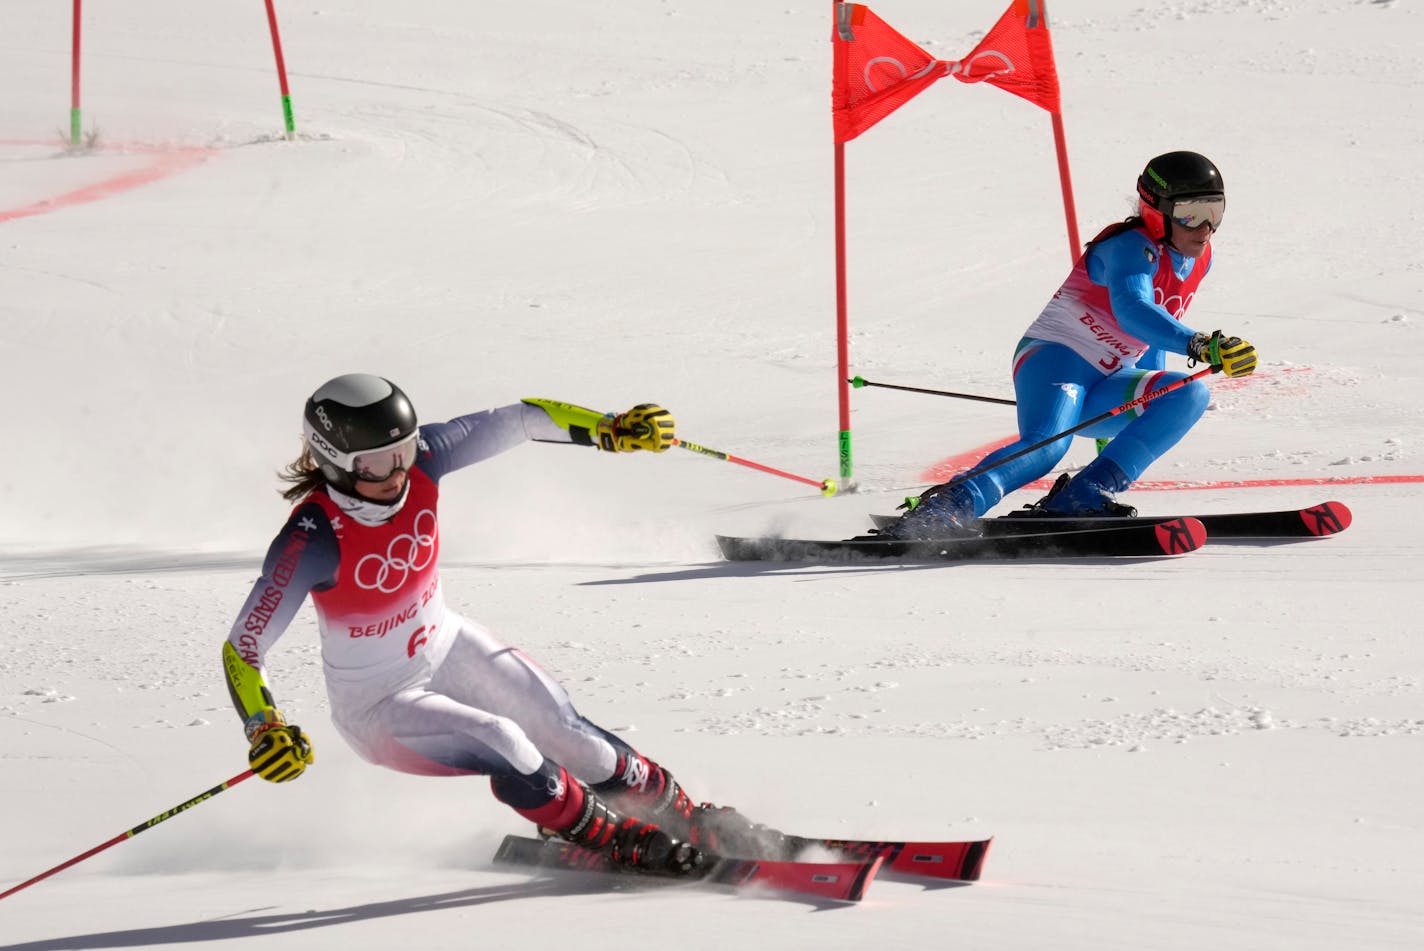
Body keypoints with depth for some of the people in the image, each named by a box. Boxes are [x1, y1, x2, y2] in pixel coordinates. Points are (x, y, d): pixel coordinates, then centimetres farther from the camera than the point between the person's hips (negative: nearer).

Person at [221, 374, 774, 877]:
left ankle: (685, 817, 27)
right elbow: (242, 648, -35)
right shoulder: (313, 539, -34)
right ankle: (617, 842, -1)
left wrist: (610, 430, -17)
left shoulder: (418, 463, -20)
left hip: (448, 649, 6)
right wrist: (266, 732, -50)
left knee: (573, 739, 3)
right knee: (502, 745, -24)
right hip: (377, 703, -5)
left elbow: (515, 422, -9)